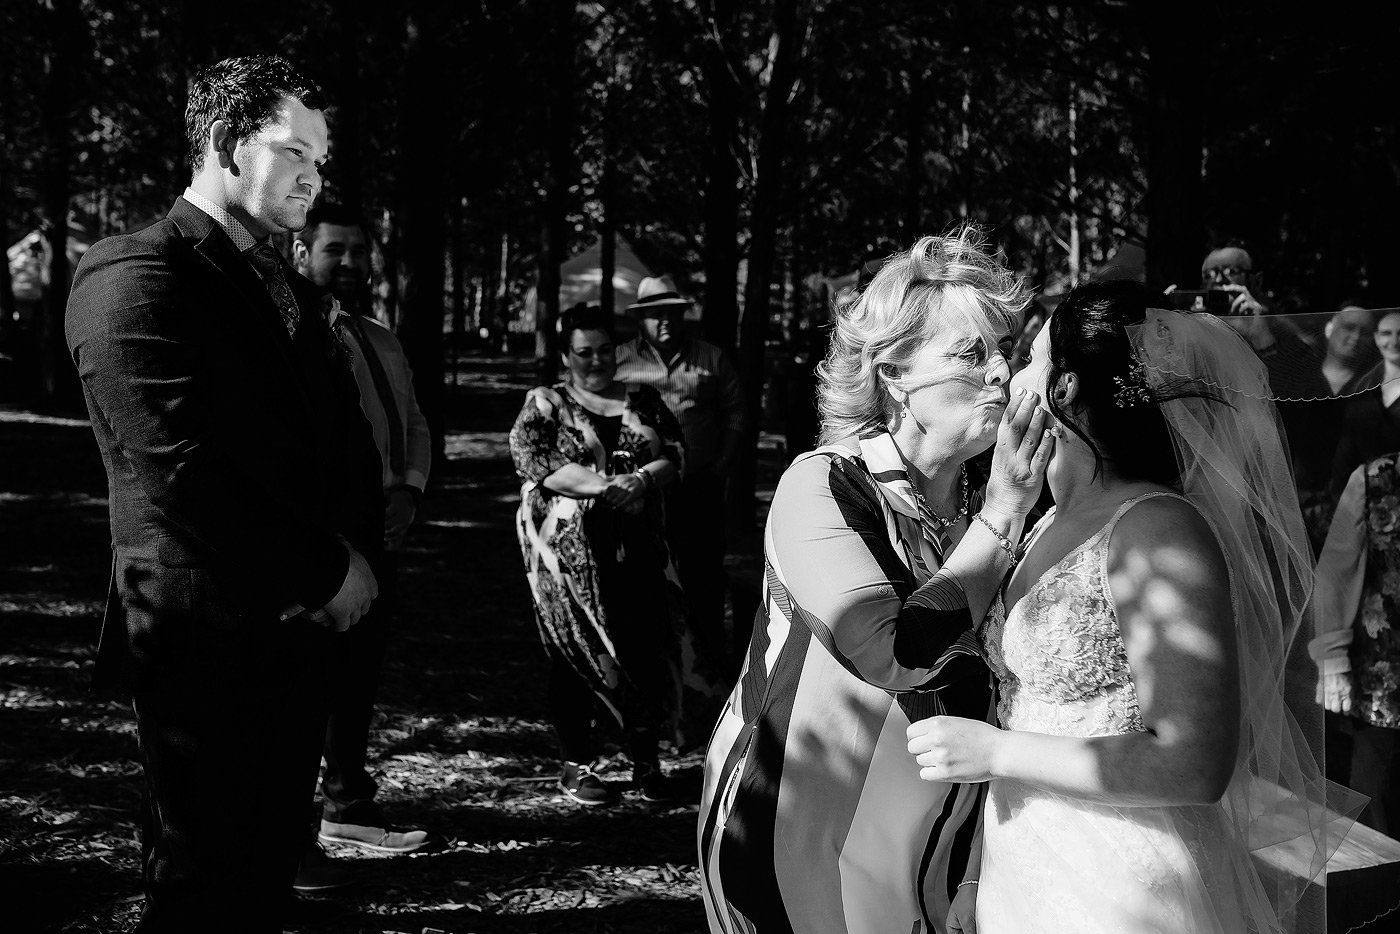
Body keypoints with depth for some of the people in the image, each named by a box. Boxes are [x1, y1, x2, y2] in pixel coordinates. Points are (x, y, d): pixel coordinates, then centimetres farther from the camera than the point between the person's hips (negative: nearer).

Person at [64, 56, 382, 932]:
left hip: (300, 635, 8)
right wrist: (327, 571, -13)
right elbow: (180, 466, -19)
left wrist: (358, 556, -2)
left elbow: (350, 441, 17)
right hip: (208, 642, -8)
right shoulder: (133, 274, -10)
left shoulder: (293, 292, 18)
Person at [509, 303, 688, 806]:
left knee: (647, 648, 1)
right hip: (571, 551, -3)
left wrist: (642, 480, -15)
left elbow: (674, 454, 7)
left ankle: (645, 761, 12)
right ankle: (576, 764, 10)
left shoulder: (644, 400, 15)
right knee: (575, 653, 1)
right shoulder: (544, 405, 5)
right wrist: (607, 486, -19)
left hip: (639, 548, 3)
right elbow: (536, 464, -10)